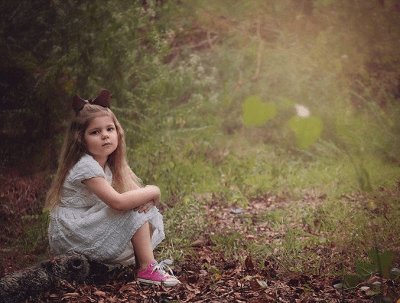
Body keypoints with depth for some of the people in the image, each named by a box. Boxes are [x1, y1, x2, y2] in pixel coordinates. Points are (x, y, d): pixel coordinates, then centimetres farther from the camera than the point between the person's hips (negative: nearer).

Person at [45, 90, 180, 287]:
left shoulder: (106, 164, 8)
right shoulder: (86, 166, -21)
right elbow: (117, 201, -33)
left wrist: (146, 197, -18)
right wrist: (152, 191, -19)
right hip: (71, 238, -9)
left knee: (145, 208, 5)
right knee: (135, 212, -20)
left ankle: (142, 263, 0)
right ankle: (147, 269, -13)